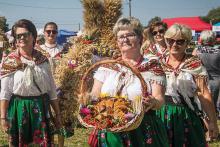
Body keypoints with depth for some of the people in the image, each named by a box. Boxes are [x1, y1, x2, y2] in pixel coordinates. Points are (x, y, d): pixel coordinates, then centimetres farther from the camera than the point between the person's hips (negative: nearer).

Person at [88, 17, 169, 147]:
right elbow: (95, 96, 7)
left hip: (142, 133, -2)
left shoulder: (152, 67, 1)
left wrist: (153, 102, -31)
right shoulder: (107, 66, 8)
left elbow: (159, 99, -8)